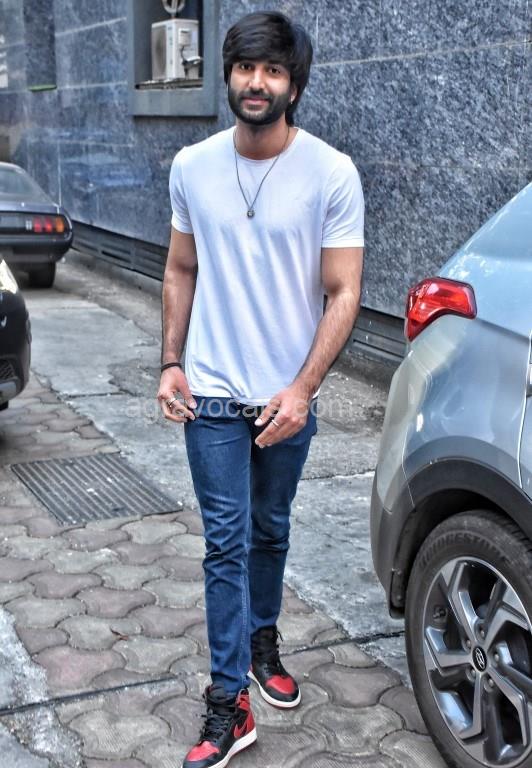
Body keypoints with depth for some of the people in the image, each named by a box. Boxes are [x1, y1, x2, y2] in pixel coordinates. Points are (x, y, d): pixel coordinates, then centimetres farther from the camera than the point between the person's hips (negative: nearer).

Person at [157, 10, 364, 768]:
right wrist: (171, 362, 1)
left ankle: (262, 641, 42)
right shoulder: (193, 166, -1)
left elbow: (343, 293, -10)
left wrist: (301, 389, -17)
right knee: (228, 542, 1)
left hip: (288, 398, 0)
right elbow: (181, 272, 9)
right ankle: (229, 704, 10)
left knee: (270, 532, 17)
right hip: (212, 394, 1)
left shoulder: (332, 174, -10)